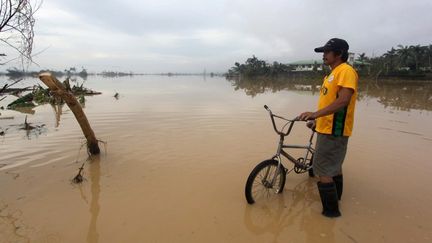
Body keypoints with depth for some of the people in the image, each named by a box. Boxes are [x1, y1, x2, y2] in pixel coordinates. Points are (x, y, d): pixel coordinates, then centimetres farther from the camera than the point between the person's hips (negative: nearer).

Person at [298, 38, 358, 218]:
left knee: (323, 171, -5)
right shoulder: (333, 73, 15)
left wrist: (315, 114, -35)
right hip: (329, 128, 11)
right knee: (334, 166, 23)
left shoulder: (346, 71, -16)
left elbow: (343, 100, -29)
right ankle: (335, 199, 41)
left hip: (333, 130, -11)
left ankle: (331, 210, 10)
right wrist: (317, 119, 23)